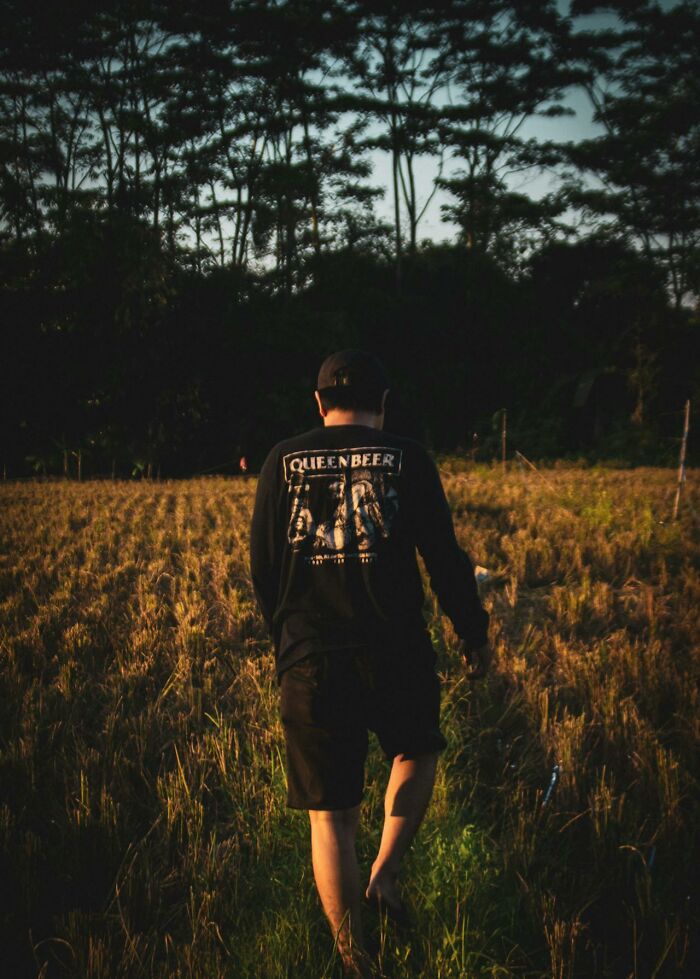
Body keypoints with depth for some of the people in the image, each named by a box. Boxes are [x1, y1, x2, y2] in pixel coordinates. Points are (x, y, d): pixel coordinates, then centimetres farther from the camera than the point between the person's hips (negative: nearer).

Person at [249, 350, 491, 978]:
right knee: (417, 752, 29)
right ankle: (387, 872, 15)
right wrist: (474, 636, 13)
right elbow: (445, 560, -1)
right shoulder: (406, 459, -1)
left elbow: (263, 568, 8)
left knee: (330, 816, 10)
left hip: (309, 663, 1)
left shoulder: (283, 462, 4)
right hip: (395, 655, -1)